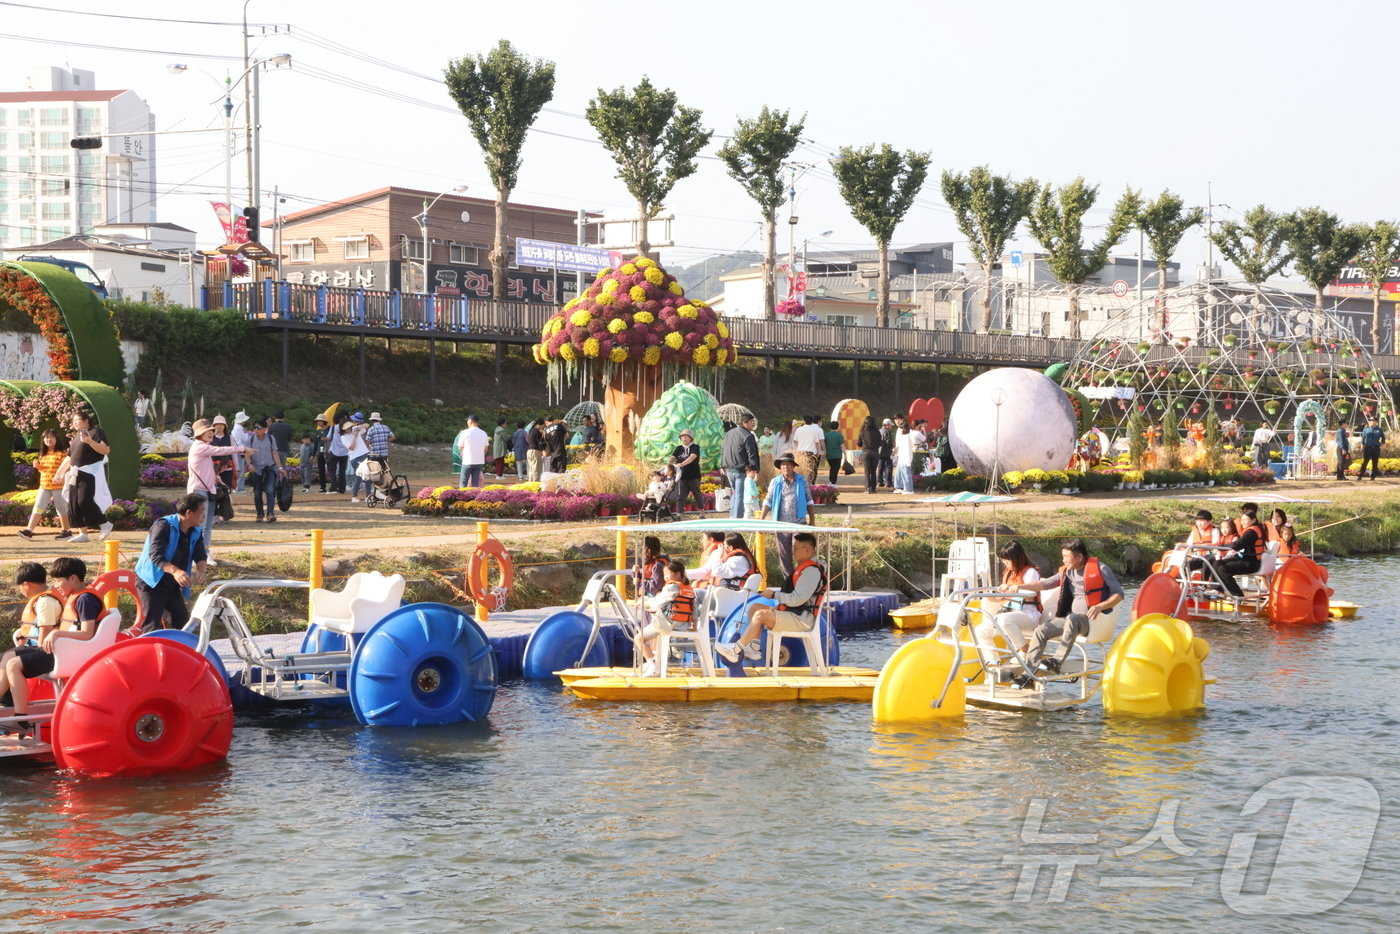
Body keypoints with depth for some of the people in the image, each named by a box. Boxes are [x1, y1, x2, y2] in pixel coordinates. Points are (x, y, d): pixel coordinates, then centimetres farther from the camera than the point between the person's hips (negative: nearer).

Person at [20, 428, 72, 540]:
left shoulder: (61, 453, -6)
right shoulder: (43, 454, 13)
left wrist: (59, 476, -26)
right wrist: (38, 466, 2)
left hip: (58, 486, -5)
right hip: (44, 485, 5)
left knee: (61, 508, 6)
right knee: (37, 507, -2)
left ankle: (66, 530, 18)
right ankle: (29, 530, -7)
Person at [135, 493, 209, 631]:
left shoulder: (196, 532, 1)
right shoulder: (163, 526, -22)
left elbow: (201, 556, -3)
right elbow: (155, 555, -34)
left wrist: (201, 571, -29)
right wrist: (175, 571, -51)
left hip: (172, 584, 8)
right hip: (152, 583, -8)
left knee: (183, 620, 9)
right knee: (152, 626, -13)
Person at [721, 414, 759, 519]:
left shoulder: (728, 433, 13)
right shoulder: (748, 436, -13)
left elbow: (723, 450, 18)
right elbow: (752, 455, -15)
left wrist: (722, 466, 23)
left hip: (729, 468, 7)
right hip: (741, 469, -7)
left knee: (735, 493, 19)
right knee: (740, 495, -3)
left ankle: (732, 515, 19)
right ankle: (737, 518, -6)